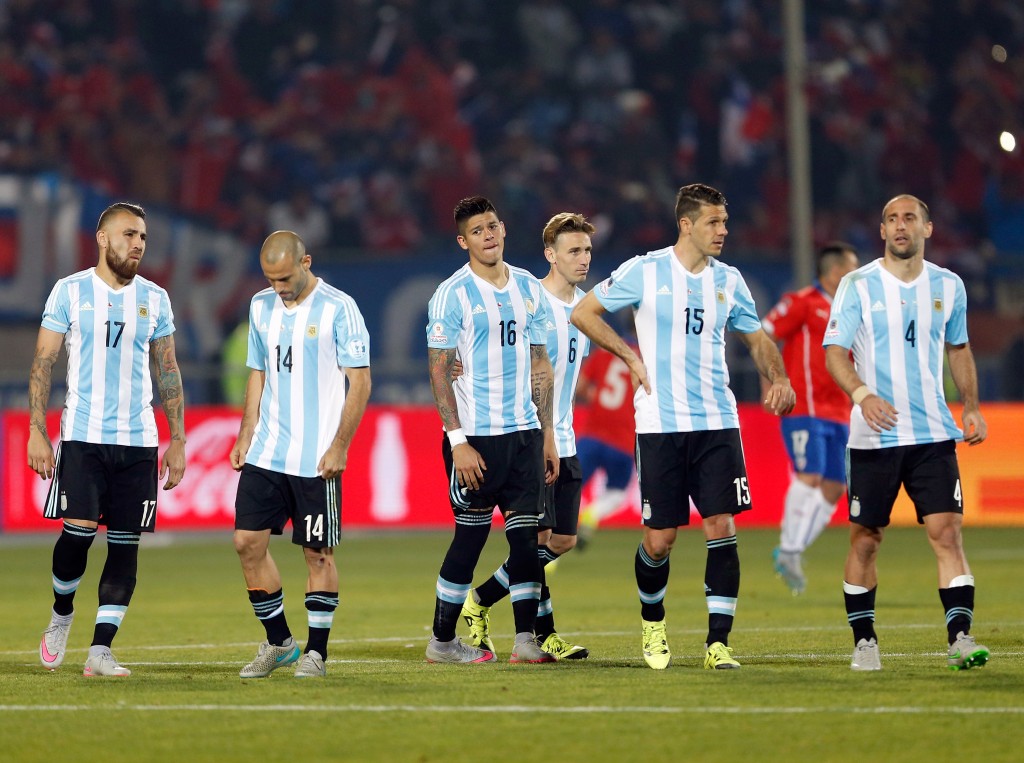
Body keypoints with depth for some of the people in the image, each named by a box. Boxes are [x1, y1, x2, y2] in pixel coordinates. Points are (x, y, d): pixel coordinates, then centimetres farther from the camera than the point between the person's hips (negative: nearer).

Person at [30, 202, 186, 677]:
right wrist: (37, 432, -6)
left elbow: (168, 371, 14)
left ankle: (100, 649, 1)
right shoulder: (70, 292, 1)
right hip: (82, 436, -3)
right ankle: (61, 613, 14)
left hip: (139, 441, 3)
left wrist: (178, 441, 9)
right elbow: (43, 364, 1)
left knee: (125, 545, -2)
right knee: (78, 530, -14)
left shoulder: (154, 298, 9)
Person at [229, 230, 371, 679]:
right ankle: (278, 643, 16)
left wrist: (339, 447, -13)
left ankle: (316, 653, 10)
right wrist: (246, 436, 10)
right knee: (248, 541, 1)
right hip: (265, 453, 6)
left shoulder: (339, 308, -8)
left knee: (317, 553, 0)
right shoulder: (261, 307, 11)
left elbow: (360, 381, -8)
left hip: (317, 460, -6)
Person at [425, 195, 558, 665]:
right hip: (476, 435, -5)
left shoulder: (529, 288, 11)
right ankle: (442, 640, 11)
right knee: (471, 535, -1)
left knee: (526, 533, 1)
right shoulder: (452, 294, -6)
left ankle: (526, 639, 3)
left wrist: (547, 435, 12)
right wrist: (458, 442, -14)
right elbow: (439, 374, -8)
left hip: (524, 432, 5)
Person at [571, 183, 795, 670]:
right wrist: (631, 357, -2)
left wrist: (778, 378, 4)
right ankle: (653, 624, 27)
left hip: (717, 424, 3)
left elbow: (756, 338, 22)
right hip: (660, 424, -3)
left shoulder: (728, 281, 10)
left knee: (721, 527, -9)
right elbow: (583, 312, 5)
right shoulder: (644, 272, -2)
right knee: (659, 539, -1)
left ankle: (718, 642, -5)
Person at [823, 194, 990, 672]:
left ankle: (960, 638, -13)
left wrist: (971, 408, 14)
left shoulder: (948, 286, 8)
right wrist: (863, 394, -24)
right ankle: (864, 641, 16)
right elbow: (834, 352, -7)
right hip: (873, 435, -2)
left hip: (934, 434, 2)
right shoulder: (857, 285, -2)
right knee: (865, 540, 3)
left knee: (947, 531, -11)